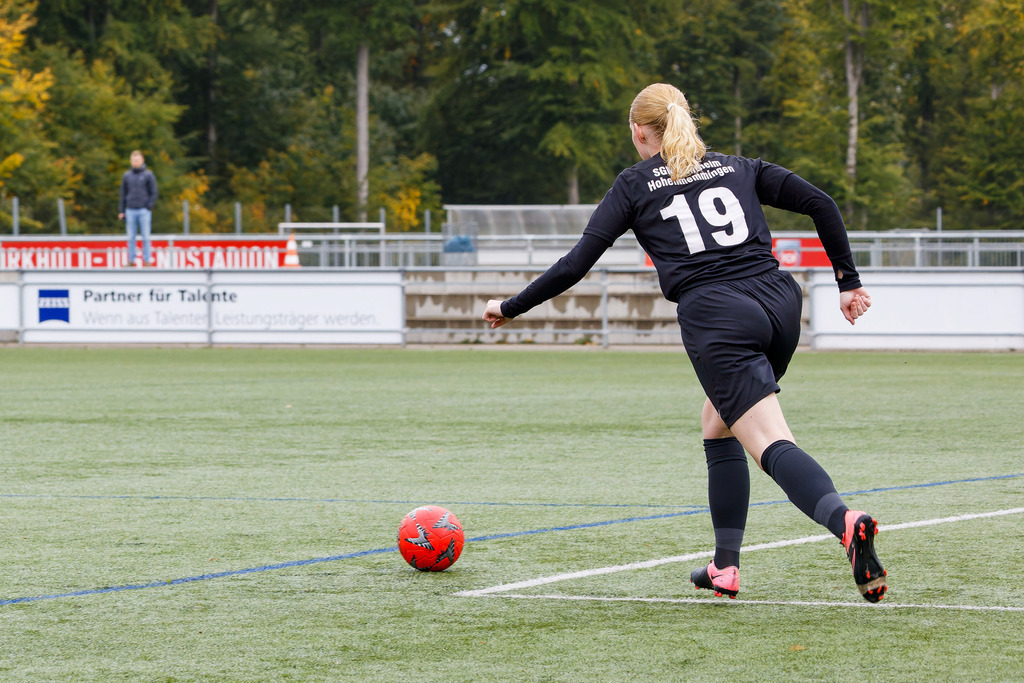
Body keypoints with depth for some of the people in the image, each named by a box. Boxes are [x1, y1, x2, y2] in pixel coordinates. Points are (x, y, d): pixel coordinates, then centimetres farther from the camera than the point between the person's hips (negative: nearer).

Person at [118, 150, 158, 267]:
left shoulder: (148, 175, 3)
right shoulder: (127, 176, 10)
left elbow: (153, 193, 4)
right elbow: (123, 194, 13)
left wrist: (148, 207, -7)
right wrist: (121, 211, 7)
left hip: (144, 211, -2)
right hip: (130, 211, 2)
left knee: (145, 237, -2)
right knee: (131, 238, 2)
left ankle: (146, 260, 1)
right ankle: (131, 260, 6)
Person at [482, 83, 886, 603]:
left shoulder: (633, 187, 12)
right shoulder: (739, 169, 23)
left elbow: (576, 263, 8)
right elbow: (821, 204, 14)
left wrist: (511, 308, 19)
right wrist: (848, 282, 18)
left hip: (716, 318, -5)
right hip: (779, 301, 5)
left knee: (773, 444, -13)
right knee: (717, 424, 25)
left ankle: (844, 521, -42)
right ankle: (725, 566, 21)